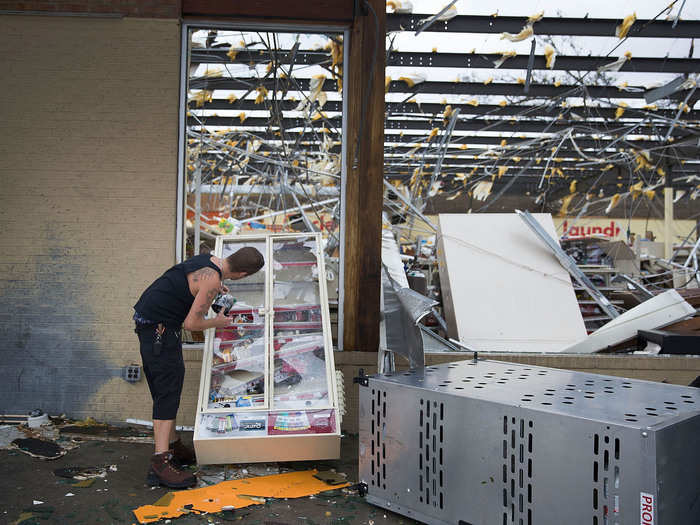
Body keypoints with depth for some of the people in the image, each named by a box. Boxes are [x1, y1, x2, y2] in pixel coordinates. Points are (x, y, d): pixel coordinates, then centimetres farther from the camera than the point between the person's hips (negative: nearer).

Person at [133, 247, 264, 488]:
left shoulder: (209, 259, 7)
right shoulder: (212, 279, -21)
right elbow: (191, 323, -19)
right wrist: (218, 322, -3)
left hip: (147, 319, 10)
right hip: (159, 327, -10)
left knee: (165, 390, 15)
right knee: (168, 391, -12)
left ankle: (173, 446, 24)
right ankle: (161, 462, -15)